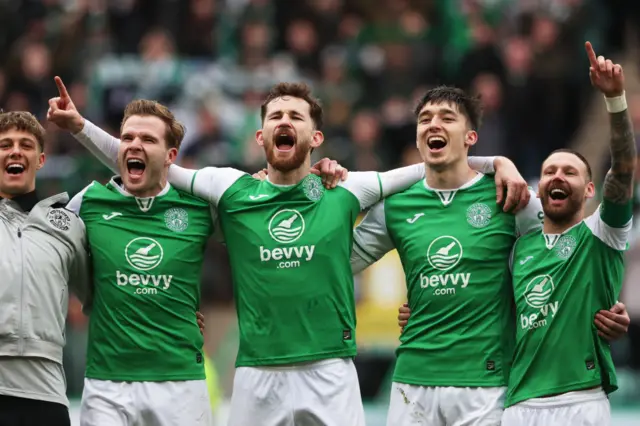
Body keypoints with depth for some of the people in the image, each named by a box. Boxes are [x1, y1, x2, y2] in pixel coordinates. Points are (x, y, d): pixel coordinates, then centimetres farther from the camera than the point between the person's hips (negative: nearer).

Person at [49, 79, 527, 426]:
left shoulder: (344, 190, 6)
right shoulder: (232, 188, 7)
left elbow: (431, 168, 10)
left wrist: (497, 163, -2)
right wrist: (80, 126, 1)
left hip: (330, 373, -1)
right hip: (257, 374, 1)